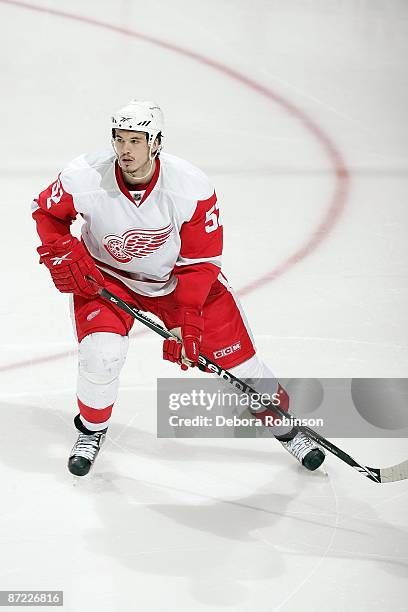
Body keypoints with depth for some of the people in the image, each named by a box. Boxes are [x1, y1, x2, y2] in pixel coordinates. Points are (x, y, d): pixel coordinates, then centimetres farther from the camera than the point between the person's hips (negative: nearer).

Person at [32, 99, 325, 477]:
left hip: (177, 276, 0)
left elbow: (200, 261, -19)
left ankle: (284, 426, 23)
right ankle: (92, 430, 9)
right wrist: (61, 251, -19)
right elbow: (47, 211, -4)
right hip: (105, 275, 0)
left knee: (234, 352, -1)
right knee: (102, 354, -23)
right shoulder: (84, 179, -27)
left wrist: (186, 319, -24)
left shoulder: (192, 188, -29)